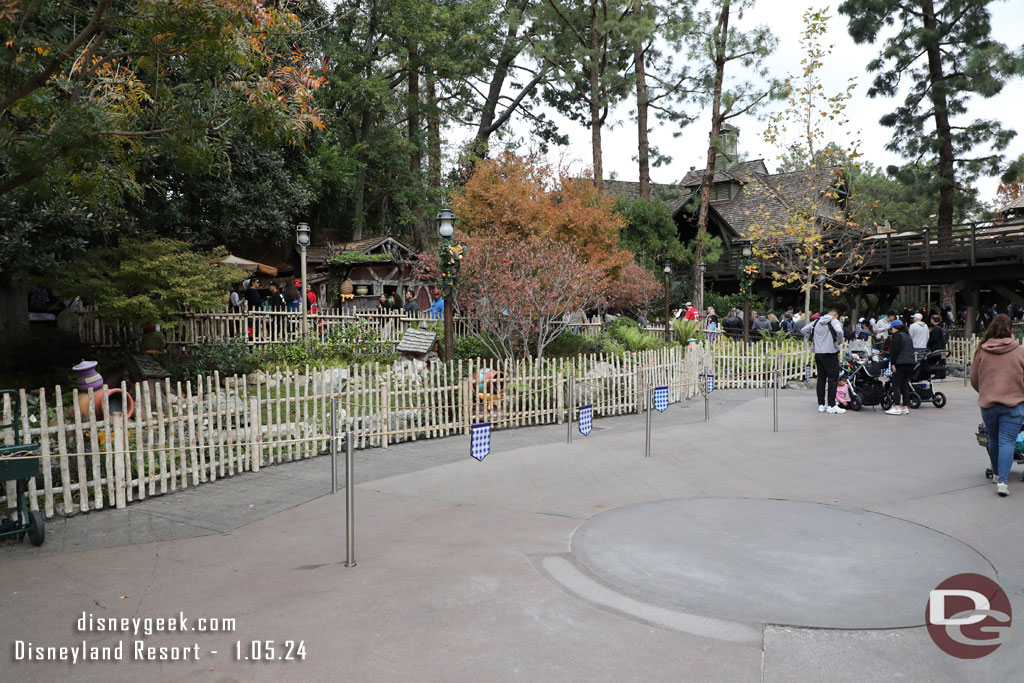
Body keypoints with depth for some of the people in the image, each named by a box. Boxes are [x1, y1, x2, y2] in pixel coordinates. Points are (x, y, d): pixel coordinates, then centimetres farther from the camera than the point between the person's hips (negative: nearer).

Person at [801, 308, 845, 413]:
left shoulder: (817, 321, 13)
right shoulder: (834, 321, -6)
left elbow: (803, 330, 15)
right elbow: (839, 331, -26)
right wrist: (840, 340, -8)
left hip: (818, 353, 6)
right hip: (830, 353, -6)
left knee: (821, 378, 11)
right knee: (832, 379, -2)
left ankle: (821, 404, 14)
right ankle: (831, 405, -3)